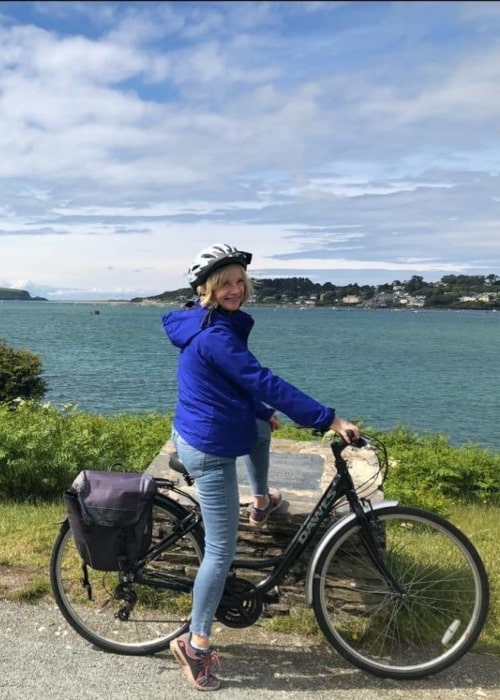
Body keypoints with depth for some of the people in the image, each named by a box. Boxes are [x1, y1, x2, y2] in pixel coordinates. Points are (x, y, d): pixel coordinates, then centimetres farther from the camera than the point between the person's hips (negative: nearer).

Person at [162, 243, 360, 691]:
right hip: (210, 449, -10)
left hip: (196, 434, 10)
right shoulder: (216, 334, -23)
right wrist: (330, 419, -28)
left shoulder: (205, 326, 8)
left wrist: (264, 412, 19)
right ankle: (196, 644, 13)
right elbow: (265, 382, -29)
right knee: (222, 550, 0)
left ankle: (262, 503, 46)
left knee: (263, 427, 33)